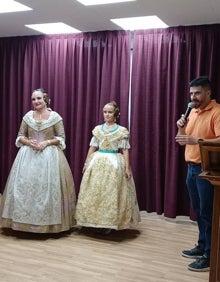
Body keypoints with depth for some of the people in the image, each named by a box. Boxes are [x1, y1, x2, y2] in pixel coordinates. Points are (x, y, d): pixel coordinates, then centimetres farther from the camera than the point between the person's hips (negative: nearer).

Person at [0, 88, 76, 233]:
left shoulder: (55, 116, -2)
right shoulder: (27, 116, 7)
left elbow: (61, 138, -2)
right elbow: (20, 136, 10)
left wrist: (47, 142, -14)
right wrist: (29, 142, -9)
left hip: (49, 155, -3)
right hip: (28, 155, 3)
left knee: (48, 186, -4)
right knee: (26, 185, 0)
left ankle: (50, 221, 9)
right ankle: (26, 219, 13)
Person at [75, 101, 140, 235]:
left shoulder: (122, 131, -1)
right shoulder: (98, 129, 8)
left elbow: (125, 150, -2)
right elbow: (92, 147, 11)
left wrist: (127, 168, -8)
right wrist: (86, 163, 8)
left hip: (115, 163, -3)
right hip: (98, 162, 3)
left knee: (112, 193, -1)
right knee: (95, 192, 3)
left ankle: (110, 224, 10)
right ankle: (97, 222, 14)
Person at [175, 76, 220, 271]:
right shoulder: (193, 112, 14)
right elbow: (181, 141, 18)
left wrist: (196, 140, -32)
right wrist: (181, 127, -1)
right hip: (191, 167, 8)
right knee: (198, 211, 15)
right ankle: (202, 246, 27)